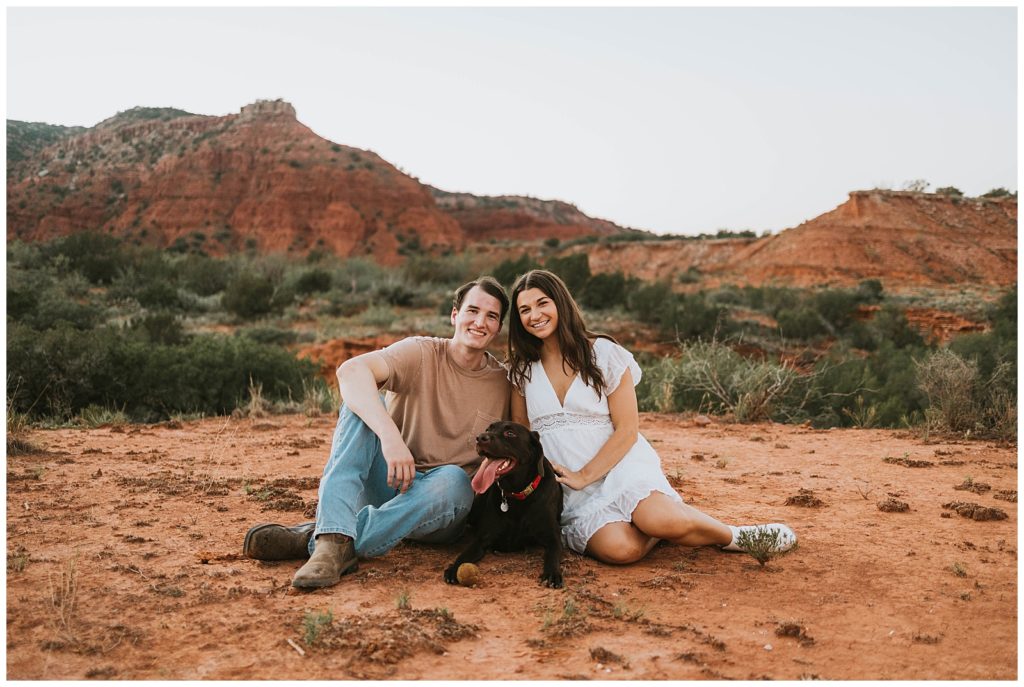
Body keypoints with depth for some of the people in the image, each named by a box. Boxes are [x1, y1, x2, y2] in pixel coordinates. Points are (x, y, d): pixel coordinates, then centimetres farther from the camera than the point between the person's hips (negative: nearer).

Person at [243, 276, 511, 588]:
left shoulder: (503, 383, 1)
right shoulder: (421, 353, -7)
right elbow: (351, 370, -26)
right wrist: (390, 434, -40)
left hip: (435, 513, 1)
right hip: (388, 483, 0)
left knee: (454, 479, -34)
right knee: (361, 401, -22)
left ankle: (313, 539, -33)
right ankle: (335, 539, -41)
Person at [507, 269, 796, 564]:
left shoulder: (603, 353, -3)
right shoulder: (521, 369, 7)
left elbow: (627, 431, -5)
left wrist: (584, 476, -14)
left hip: (619, 466, -1)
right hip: (569, 494, 2)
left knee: (658, 519, -34)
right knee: (621, 548, -30)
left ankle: (731, 534, -2)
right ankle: (669, 523, 3)